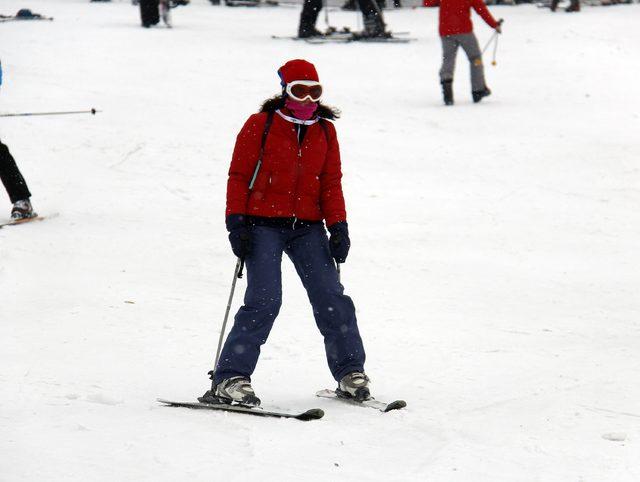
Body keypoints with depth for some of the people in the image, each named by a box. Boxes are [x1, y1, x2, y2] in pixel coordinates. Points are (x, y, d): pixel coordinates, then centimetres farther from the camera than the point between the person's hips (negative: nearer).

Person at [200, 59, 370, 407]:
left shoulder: (325, 131, 11)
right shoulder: (260, 126, -1)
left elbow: (331, 184, 12)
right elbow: (239, 176, -1)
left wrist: (338, 227, 3)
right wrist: (237, 223, -8)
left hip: (307, 228, 4)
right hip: (263, 225, -4)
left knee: (331, 298, -2)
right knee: (264, 301, -15)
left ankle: (350, 372, 11)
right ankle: (229, 378, -12)